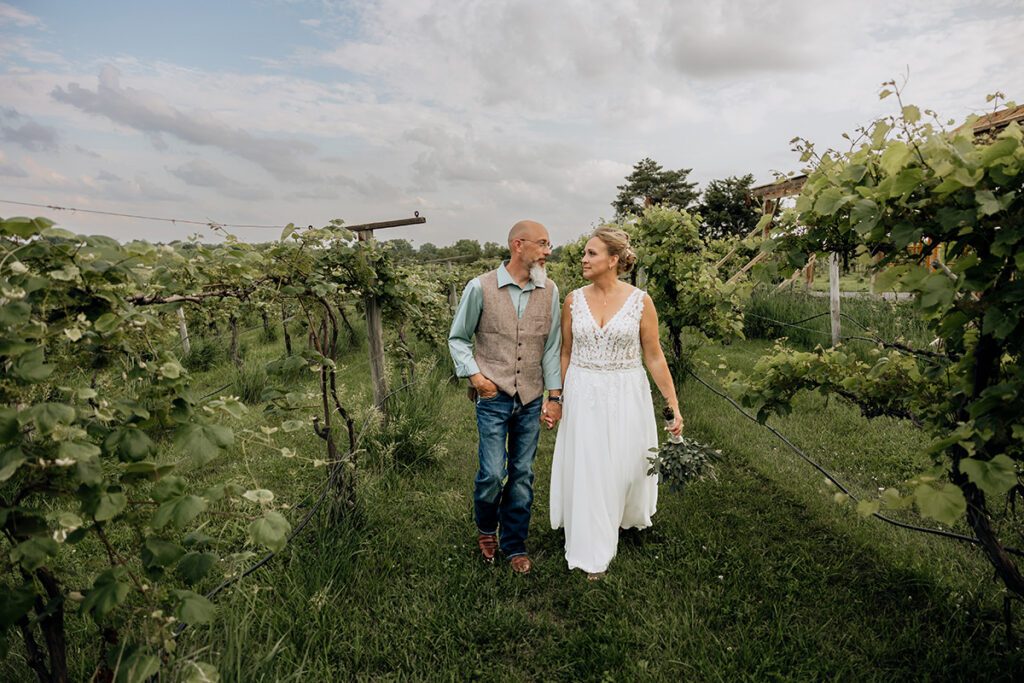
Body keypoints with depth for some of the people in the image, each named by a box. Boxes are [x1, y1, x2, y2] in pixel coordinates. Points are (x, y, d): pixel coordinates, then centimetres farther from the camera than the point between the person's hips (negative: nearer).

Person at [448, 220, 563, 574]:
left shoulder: (549, 291, 3)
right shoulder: (481, 287, -6)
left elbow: (552, 346, 7)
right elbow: (458, 338, 4)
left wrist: (554, 396, 4)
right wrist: (475, 376, -8)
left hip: (532, 400, 3)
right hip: (494, 397, -3)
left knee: (522, 474, 10)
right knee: (492, 473, -2)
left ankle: (514, 544, 29)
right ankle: (485, 529, 30)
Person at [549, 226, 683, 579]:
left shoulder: (640, 301, -8)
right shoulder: (574, 300, -2)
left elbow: (654, 357, -3)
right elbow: (565, 354, 6)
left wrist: (674, 406, -3)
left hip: (626, 395, -1)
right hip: (583, 395, 1)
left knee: (625, 465, 12)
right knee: (586, 468, 7)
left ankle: (622, 518, 47)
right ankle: (593, 553, 26)